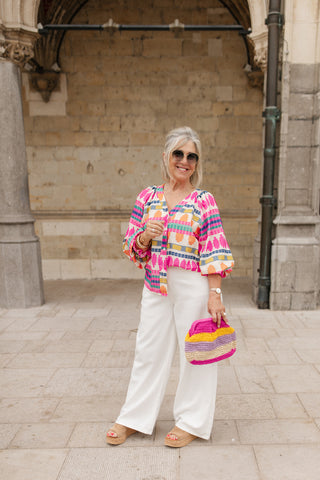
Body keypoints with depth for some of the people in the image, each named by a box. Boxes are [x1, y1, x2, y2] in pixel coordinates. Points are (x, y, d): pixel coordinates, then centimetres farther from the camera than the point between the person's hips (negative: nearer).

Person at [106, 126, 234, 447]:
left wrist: (214, 294, -12)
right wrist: (145, 236, -14)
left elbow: (213, 252, -6)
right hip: (156, 286, 3)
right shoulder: (147, 197, 5)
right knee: (149, 351, 14)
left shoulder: (204, 201, -3)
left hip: (193, 287, -3)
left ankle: (190, 421, 31)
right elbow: (133, 247, 8)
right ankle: (133, 418, 33)